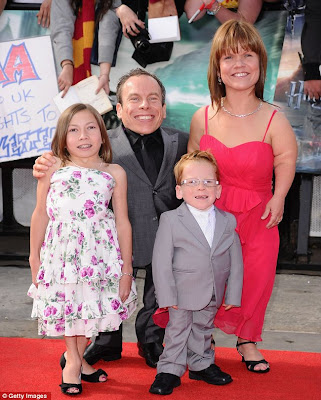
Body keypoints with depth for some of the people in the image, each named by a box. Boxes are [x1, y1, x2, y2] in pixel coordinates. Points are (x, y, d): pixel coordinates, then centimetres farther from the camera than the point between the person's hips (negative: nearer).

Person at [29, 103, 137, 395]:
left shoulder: (115, 173, -1)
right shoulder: (52, 171, -2)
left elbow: (122, 221, 1)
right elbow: (41, 214, 5)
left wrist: (126, 268, 1)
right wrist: (34, 255, 9)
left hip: (100, 250, 1)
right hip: (62, 250, 0)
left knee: (93, 303, 9)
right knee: (66, 303, 10)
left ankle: (76, 357, 33)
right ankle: (73, 359, 32)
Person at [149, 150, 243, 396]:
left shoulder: (228, 221, -4)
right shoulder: (171, 221, -15)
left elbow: (236, 260, 2)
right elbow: (161, 261, -13)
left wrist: (233, 295, 1)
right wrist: (167, 295, -15)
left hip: (212, 295, 4)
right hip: (182, 293, -4)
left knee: (203, 329, 20)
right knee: (178, 330, 8)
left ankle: (201, 364, 38)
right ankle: (170, 370, 23)